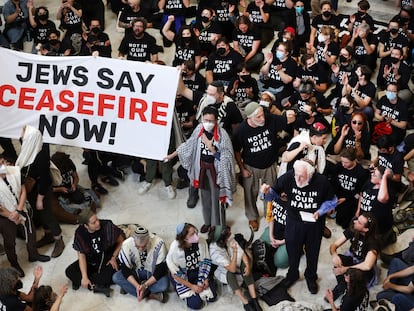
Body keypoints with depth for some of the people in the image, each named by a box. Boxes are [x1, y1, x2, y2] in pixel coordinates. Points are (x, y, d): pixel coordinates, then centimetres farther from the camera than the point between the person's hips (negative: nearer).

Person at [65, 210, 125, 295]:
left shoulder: (107, 226, -20)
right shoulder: (80, 233, -14)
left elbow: (121, 241, -4)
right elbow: (81, 255, -11)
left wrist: (114, 257, -12)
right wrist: (84, 277, -19)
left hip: (108, 261, -2)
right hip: (90, 262, 3)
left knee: (109, 274, -33)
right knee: (70, 271, -17)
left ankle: (79, 281, -13)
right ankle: (96, 286, -21)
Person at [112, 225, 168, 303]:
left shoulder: (159, 244, -29)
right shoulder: (126, 244, -24)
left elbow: (161, 269, -23)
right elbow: (125, 269, -17)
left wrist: (145, 285, -30)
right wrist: (137, 285, -30)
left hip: (153, 273, -3)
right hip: (136, 271, 3)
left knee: (163, 286, -33)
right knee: (115, 277, -22)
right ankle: (150, 294, -21)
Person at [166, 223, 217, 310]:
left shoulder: (201, 242, -21)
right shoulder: (175, 249, -31)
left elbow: (206, 261, -3)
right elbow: (175, 273, -20)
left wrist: (205, 279, -11)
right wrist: (191, 286, -17)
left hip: (199, 273, 4)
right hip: (182, 278, -4)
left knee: (212, 297, -4)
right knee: (196, 304, -13)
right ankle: (188, 293, 17)